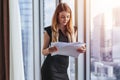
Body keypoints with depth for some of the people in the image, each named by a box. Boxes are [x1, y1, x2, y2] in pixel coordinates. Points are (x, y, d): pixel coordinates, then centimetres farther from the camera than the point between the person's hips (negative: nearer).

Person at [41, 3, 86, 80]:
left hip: (63, 69, 4)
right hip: (51, 69, -4)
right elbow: (43, 51, 0)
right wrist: (49, 50, -23)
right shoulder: (50, 31, -5)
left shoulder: (72, 30, 5)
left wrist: (79, 50, -11)